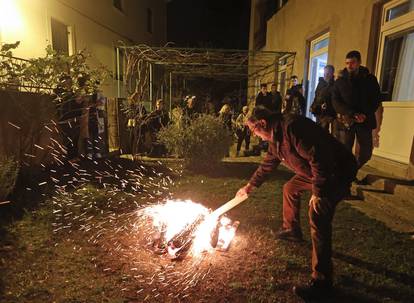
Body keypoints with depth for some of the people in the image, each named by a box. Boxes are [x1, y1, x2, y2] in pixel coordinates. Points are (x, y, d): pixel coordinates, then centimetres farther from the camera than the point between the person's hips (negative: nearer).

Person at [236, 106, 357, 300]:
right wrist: (250, 186, 28)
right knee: (290, 188, 23)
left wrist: (318, 192, -27)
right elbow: (268, 164, 20)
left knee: (318, 218, -21)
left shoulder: (292, 127, -27)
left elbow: (318, 157, -32)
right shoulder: (276, 137, 7)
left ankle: (321, 282, -12)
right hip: (314, 171, 11)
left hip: (337, 171, -10)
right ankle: (292, 230, 41)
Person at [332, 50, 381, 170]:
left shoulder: (370, 79, 7)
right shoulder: (340, 80, 4)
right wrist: (352, 114, -18)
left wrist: (365, 115, -13)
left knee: (366, 152, 4)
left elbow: (376, 100, 5)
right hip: (345, 120, -1)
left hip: (365, 121, 2)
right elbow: (335, 102, -4)